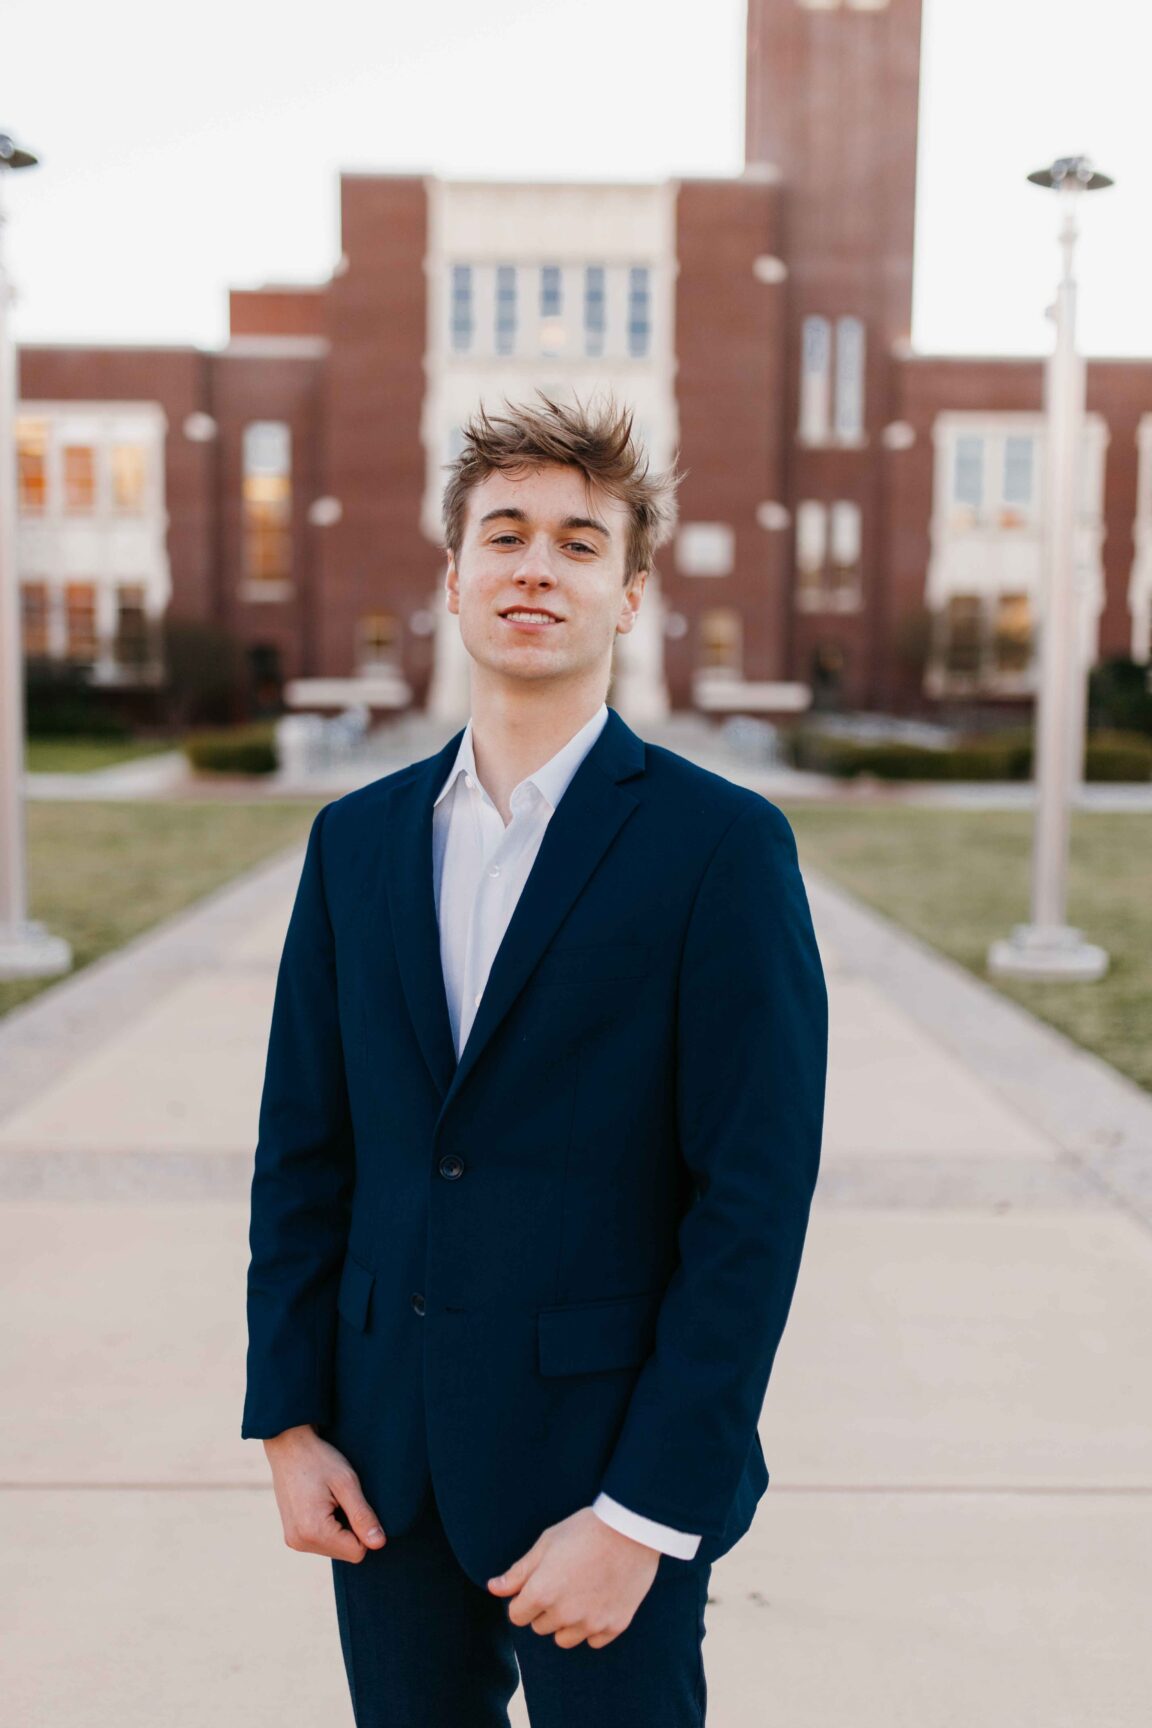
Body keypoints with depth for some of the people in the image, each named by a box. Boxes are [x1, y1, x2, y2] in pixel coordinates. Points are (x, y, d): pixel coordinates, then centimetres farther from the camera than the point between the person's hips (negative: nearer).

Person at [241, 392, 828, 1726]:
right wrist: (289, 1423, 4)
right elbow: (302, 1152, 7)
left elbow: (755, 1204, -13)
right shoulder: (356, 839, 4)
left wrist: (642, 1514, -14)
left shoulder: (723, 845, -11)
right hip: (382, 1464, 4)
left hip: (609, 1464, -4)